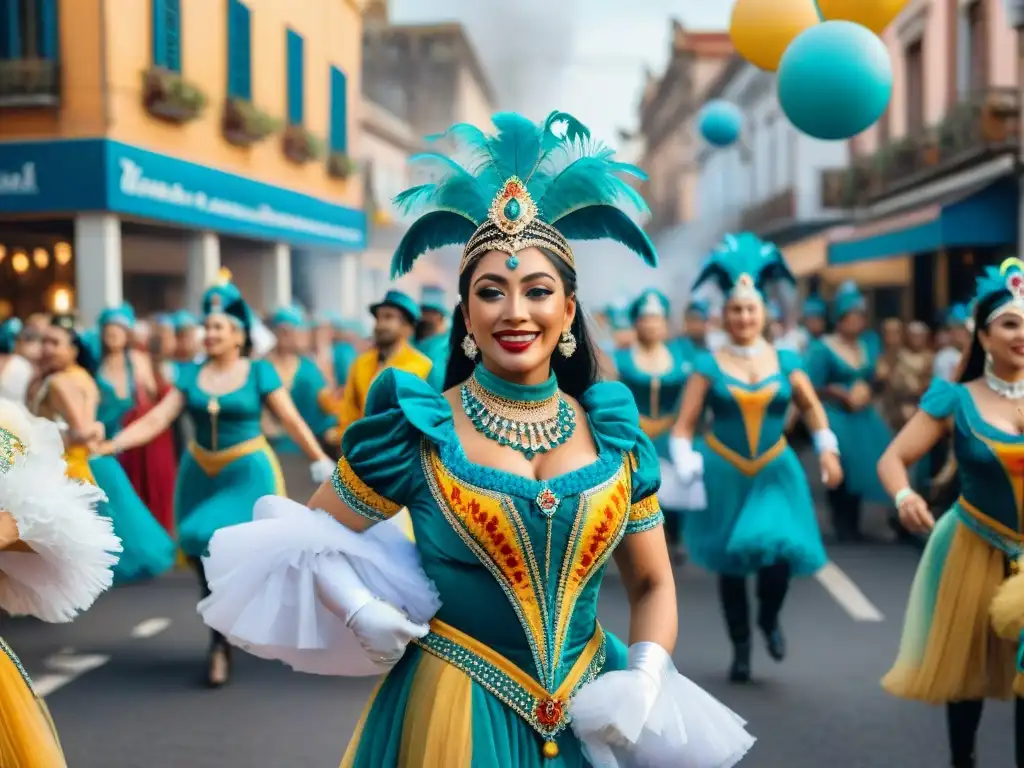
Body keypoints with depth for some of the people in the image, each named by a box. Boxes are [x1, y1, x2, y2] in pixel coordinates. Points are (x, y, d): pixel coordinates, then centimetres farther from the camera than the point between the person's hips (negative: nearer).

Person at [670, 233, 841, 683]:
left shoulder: (785, 361, 2)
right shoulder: (709, 365, -4)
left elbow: (812, 406, 16)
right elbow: (684, 426, -6)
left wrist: (827, 450, 8)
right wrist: (686, 468, -18)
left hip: (775, 473, 1)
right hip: (724, 473, -1)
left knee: (778, 552, -17)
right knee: (730, 563, 7)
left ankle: (769, 620, 16)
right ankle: (741, 647, 26)